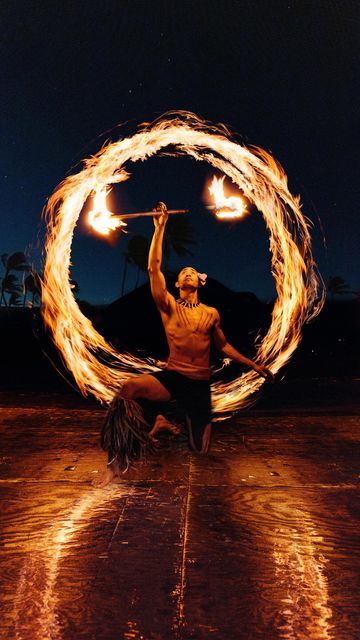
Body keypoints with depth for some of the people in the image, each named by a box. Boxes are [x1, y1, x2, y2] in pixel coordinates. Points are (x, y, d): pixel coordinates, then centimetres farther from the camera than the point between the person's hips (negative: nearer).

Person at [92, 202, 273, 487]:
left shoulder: (211, 313, 5)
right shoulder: (169, 307, 0)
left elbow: (223, 345, 16)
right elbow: (154, 268, -12)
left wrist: (253, 365, 14)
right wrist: (160, 227, -15)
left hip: (200, 384, 2)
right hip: (171, 376, -2)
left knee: (201, 450, 5)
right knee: (129, 388, -33)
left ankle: (167, 423, 38)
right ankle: (119, 458, -11)